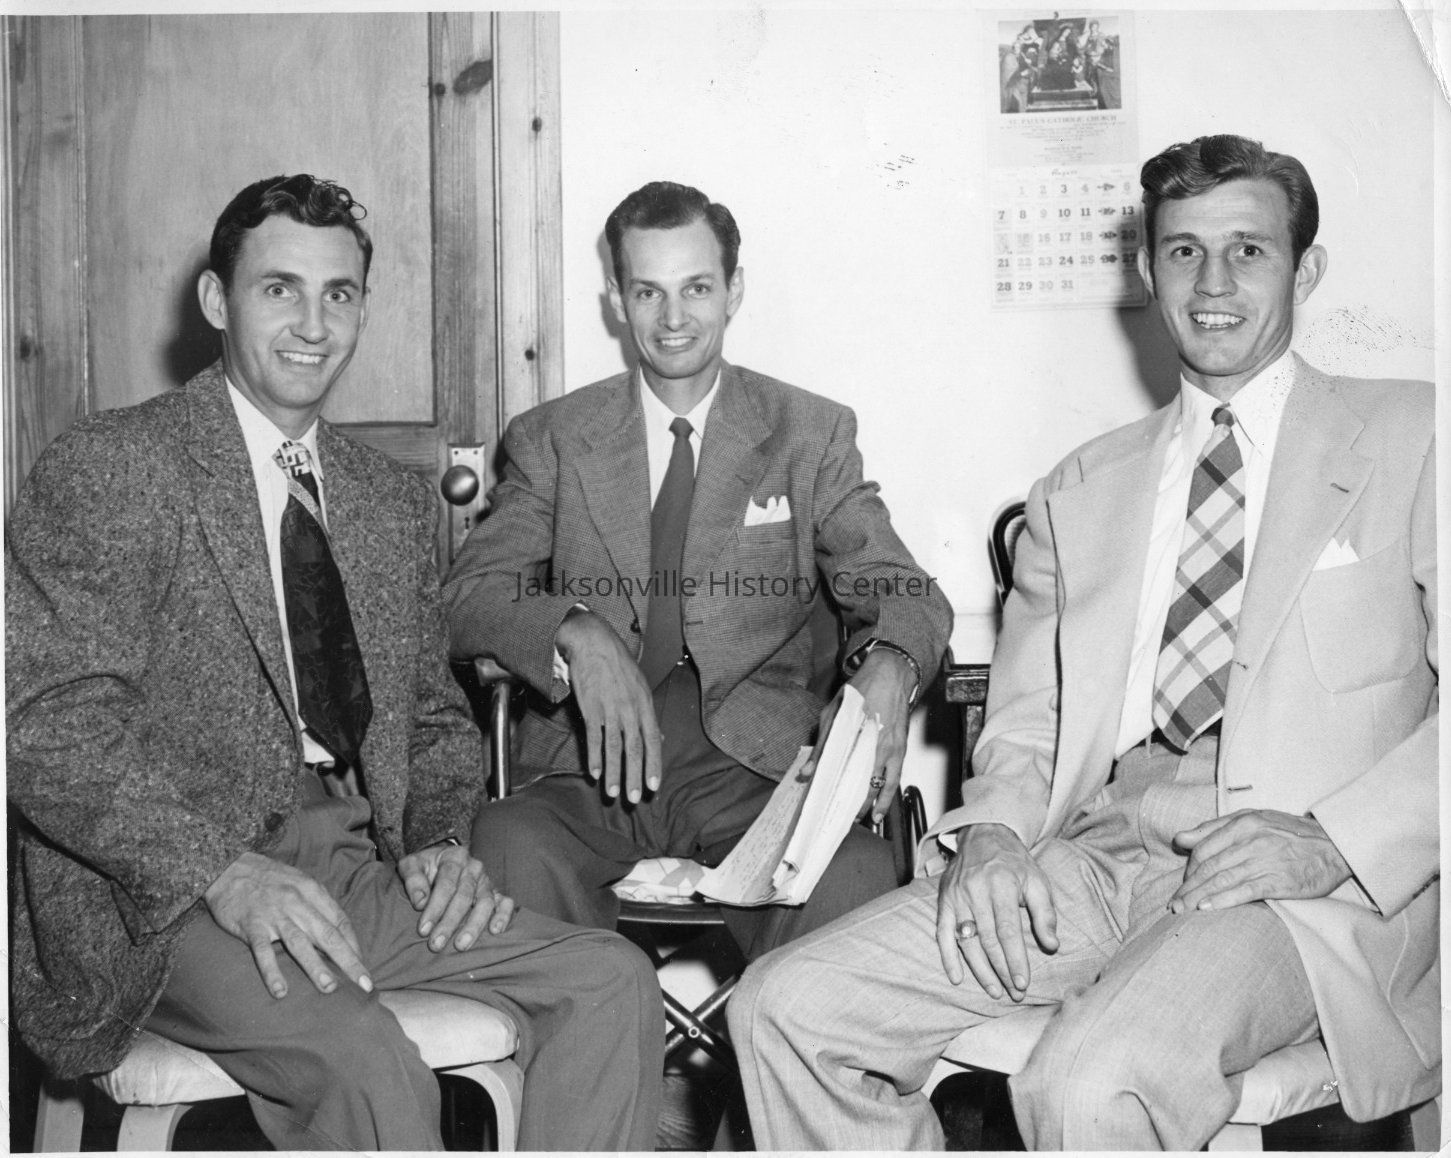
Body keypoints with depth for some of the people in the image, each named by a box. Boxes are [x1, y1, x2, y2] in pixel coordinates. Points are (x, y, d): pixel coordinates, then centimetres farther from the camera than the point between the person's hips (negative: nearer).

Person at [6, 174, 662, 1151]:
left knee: (613, 979, -12)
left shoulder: (394, 501, 17)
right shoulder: (110, 467, -4)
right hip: (155, 891, -6)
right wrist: (225, 874, -23)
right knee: (363, 1061, -32)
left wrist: (442, 841, -1)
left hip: (357, 870, 6)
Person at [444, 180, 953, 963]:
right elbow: (468, 596, 1)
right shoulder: (551, 439, 12)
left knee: (856, 871, -31)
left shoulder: (812, 434, 12)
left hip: (754, 760, 0)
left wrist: (888, 665, -19)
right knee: (509, 843, -31)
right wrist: (577, 635, -21)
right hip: (591, 761, 1)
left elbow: (901, 590, 6)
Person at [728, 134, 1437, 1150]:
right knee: (784, 1009, -12)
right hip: (1098, 856, 5)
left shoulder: (1412, 441, 9)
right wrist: (990, 832, -5)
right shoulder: (1079, 491, 21)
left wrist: (1333, 840, -16)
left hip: (1320, 877, -4)